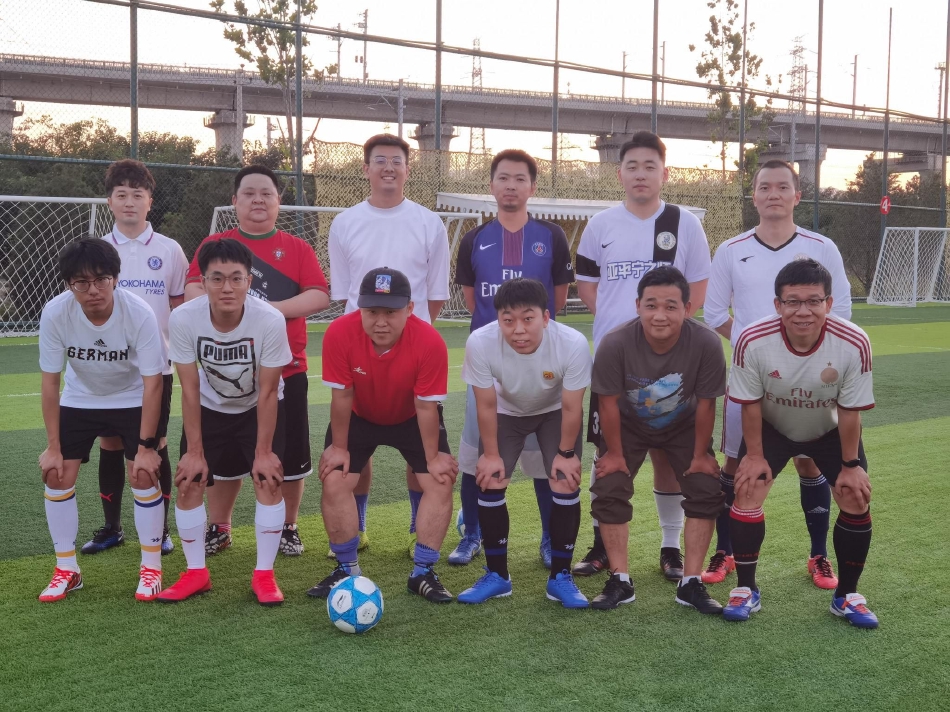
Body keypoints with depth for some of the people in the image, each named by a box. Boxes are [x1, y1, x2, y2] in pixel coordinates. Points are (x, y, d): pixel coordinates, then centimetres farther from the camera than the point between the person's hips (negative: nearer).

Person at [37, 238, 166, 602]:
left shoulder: (139, 313, -32)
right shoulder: (55, 313, -26)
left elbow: (152, 383, -23)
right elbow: (50, 381, -14)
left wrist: (146, 446, -22)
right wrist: (53, 446, -12)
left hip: (132, 400, -2)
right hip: (79, 401, 2)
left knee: (143, 476, -12)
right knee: (56, 477, -3)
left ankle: (151, 568, 6)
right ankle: (66, 569, 14)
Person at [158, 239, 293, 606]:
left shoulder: (270, 320, -32)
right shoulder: (183, 319, -28)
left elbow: (267, 392, -21)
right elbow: (190, 389, -18)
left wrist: (263, 452, -17)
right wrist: (195, 451, -15)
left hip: (259, 408, -1)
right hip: (209, 408, 2)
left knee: (268, 480, -12)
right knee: (188, 483, -4)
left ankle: (264, 574, 2)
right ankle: (196, 572, 12)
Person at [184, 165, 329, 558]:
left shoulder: (298, 248, 4)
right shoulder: (214, 245, 5)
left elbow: (320, 296, -7)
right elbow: (192, 290, -6)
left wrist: (272, 309, -19)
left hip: (286, 370, 0)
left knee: (290, 457, 5)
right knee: (224, 455, 9)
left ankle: (288, 529, 23)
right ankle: (219, 529, 26)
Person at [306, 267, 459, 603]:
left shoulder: (430, 342, -34)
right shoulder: (339, 333, -33)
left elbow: (427, 406, -23)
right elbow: (342, 396, -21)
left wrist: (433, 458, -15)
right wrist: (339, 447, -12)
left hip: (412, 418, 0)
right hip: (359, 417, 1)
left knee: (440, 483, -11)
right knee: (334, 483, -10)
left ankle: (423, 573, 3)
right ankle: (347, 569, 9)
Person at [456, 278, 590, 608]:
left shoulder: (573, 344, -38)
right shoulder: (480, 343, -37)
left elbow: (571, 407, -21)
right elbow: (486, 404, -20)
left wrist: (566, 453, -11)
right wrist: (491, 454, -11)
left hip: (555, 411, -1)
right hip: (506, 411, 1)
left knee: (566, 484, -12)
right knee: (489, 482, -8)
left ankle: (560, 577, 5)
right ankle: (497, 575, 9)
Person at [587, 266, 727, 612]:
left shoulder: (706, 343, -34)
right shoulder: (615, 344, -36)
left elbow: (705, 403, -19)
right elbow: (608, 402, -21)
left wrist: (700, 454, -9)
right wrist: (614, 453, -11)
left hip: (683, 426, 1)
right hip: (628, 425, 0)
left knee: (707, 492, -8)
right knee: (608, 491, -10)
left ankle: (691, 583, 4)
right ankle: (620, 581, 4)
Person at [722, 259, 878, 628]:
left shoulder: (854, 343, -33)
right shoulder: (753, 341, -33)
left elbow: (850, 410, -19)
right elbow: (750, 403, -17)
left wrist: (850, 465, -12)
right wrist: (754, 455, -12)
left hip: (830, 431, 1)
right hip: (771, 428, 0)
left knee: (857, 500, -6)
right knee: (747, 491, -13)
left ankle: (846, 595, 14)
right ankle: (746, 590, 4)